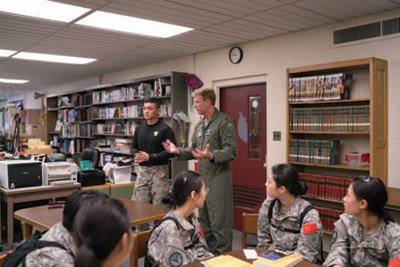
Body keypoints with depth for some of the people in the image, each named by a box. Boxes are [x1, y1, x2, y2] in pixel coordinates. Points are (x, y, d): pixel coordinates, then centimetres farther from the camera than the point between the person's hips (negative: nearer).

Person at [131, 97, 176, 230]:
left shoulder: (165, 129, -7)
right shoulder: (139, 128, 12)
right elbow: (134, 147, 19)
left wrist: (150, 157, -18)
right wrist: (137, 155, -5)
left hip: (159, 170, -5)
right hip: (142, 170, 5)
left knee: (159, 205, 0)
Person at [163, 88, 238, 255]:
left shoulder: (224, 122, -11)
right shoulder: (199, 126, 15)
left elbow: (232, 151, -18)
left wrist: (211, 156, -31)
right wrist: (177, 151, 5)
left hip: (219, 177, -9)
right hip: (202, 178, 9)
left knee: (219, 222, -3)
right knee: (205, 220, 17)